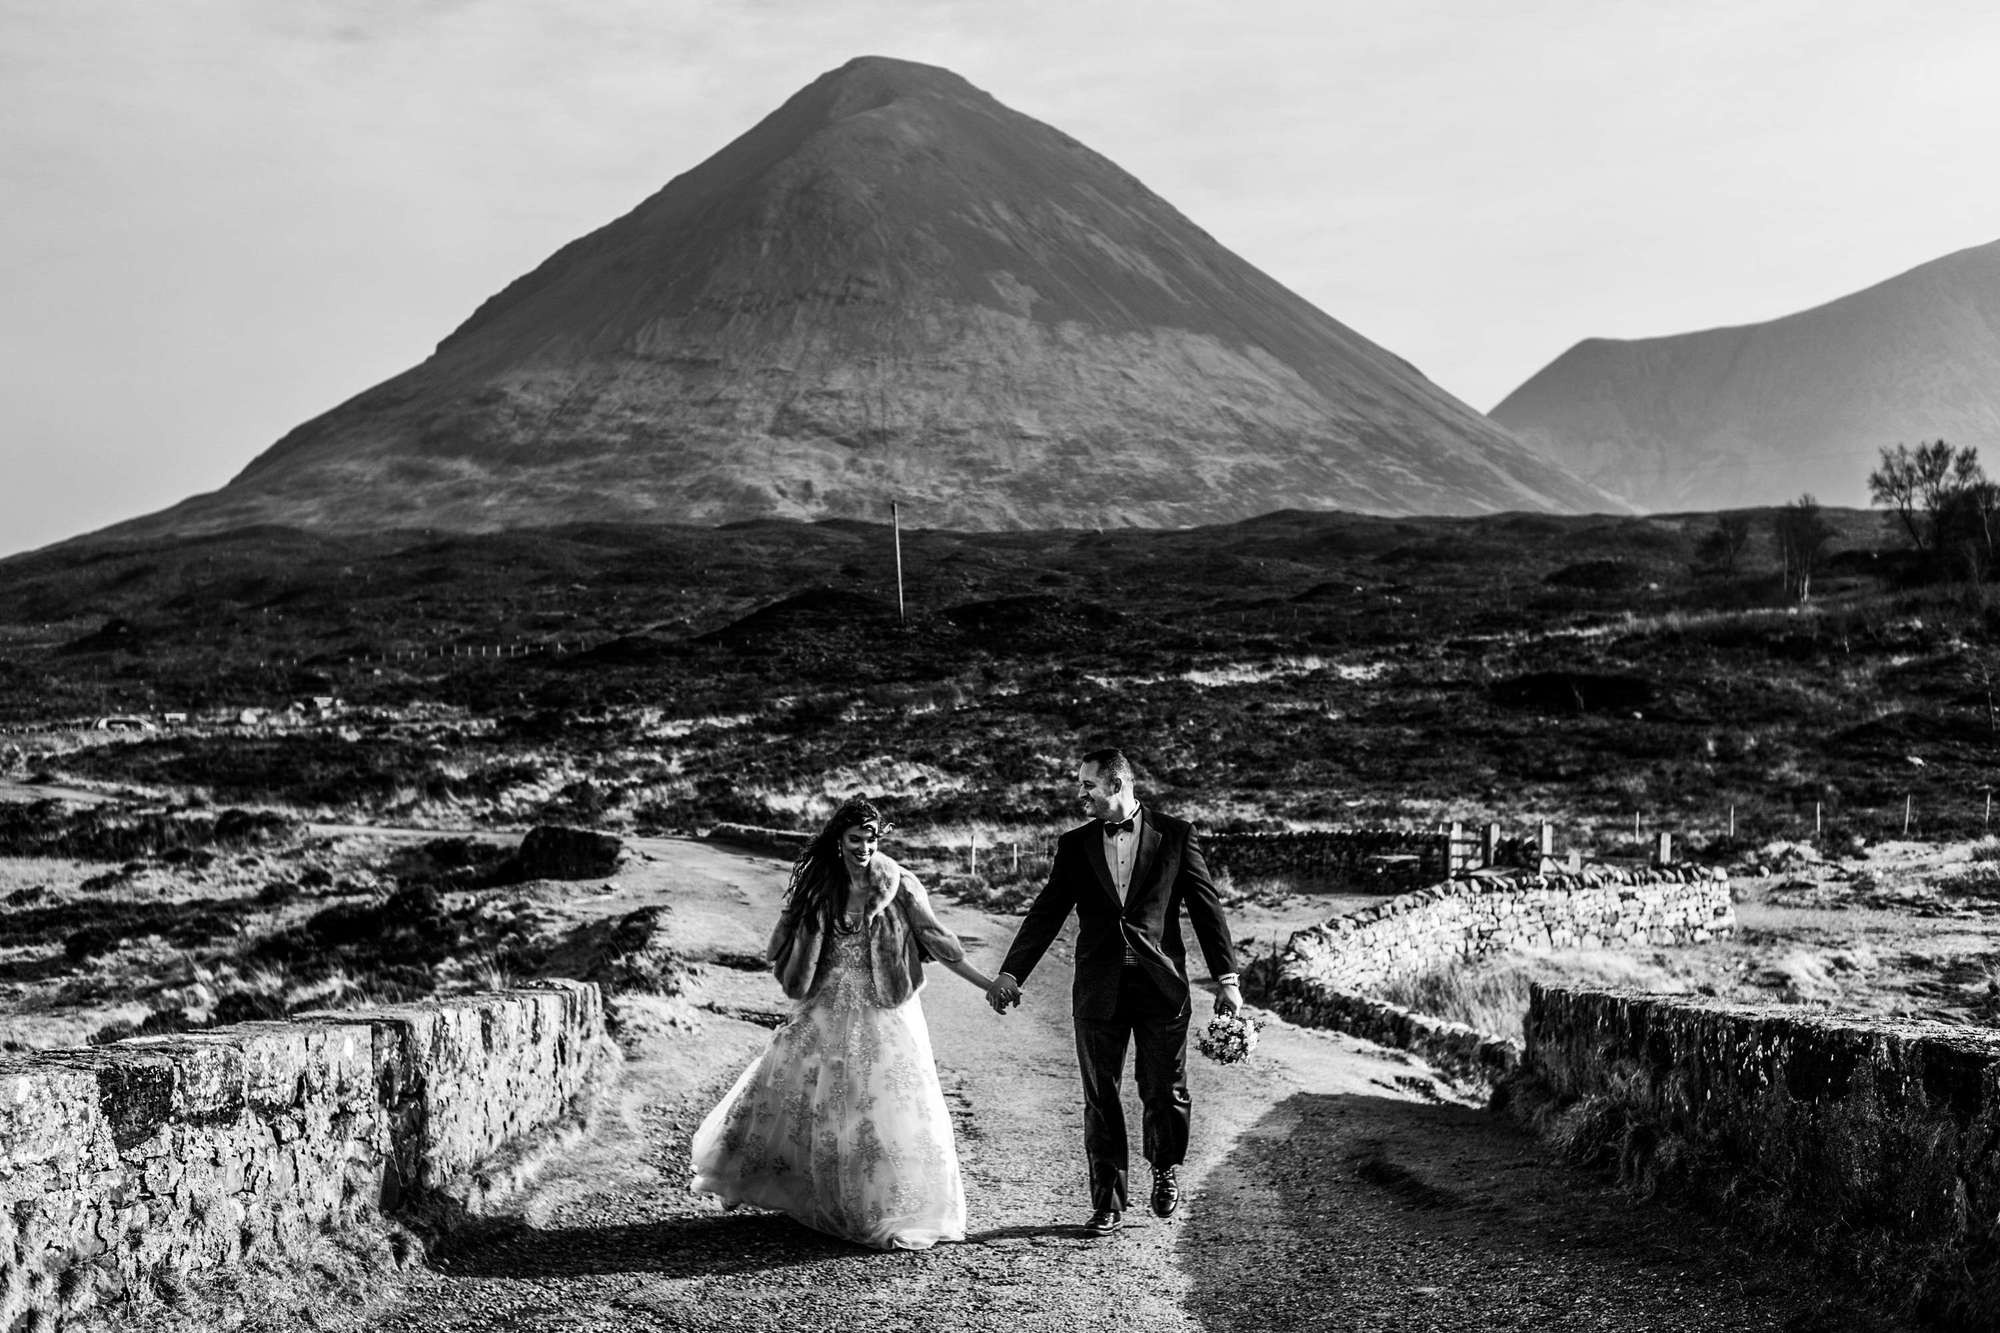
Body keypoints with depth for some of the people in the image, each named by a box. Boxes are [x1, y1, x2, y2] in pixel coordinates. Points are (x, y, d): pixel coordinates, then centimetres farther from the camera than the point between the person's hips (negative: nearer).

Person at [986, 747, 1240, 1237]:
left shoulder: (1176, 835, 2)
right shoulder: (1074, 846, 8)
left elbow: (1206, 906, 3)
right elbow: (1045, 914, 8)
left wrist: (1226, 977, -1)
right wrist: (1010, 975, 0)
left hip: (1162, 985, -2)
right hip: (1098, 990, 2)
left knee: (1164, 1092, 3)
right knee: (1100, 1100, 3)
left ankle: (1166, 1168, 31)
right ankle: (1107, 1203, 13)